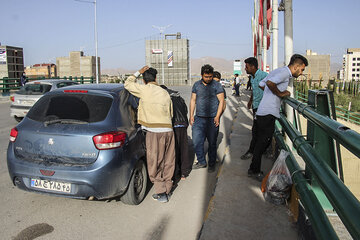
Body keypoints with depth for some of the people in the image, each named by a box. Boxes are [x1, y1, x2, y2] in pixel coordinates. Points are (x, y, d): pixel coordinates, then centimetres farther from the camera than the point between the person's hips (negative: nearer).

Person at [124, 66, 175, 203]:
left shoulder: (144, 90, -2)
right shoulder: (165, 93, 14)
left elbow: (127, 84, 14)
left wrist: (138, 72, 22)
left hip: (154, 132, -5)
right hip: (168, 130, 6)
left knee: (155, 164, 5)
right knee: (168, 162, 16)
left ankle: (161, 193, 8)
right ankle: (167, 189, 27)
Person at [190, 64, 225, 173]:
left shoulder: (217, 85, 0)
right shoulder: (196, 85, 9)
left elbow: (221, 101, -2)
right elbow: (193, 100, 13)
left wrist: (217, 116, -11)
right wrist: (191, 115, 6)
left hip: (212, 119, -3)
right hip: (199, 118, 3)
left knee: (212, 142, 5)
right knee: (196, 141, 0)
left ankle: (212, 164, 20)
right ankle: (201, 162, 17)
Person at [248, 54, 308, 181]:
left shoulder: (277, 71, 18)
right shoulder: (285, 72, -11)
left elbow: (261, 84, 26)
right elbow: (270, 82, -30)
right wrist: (280, 93, -15)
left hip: (262, 112, 10)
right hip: (268, 114, -10)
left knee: (261, 142, 15)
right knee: (262, 143, -1)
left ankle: (253, 169, 24)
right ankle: (255, 171, 10)